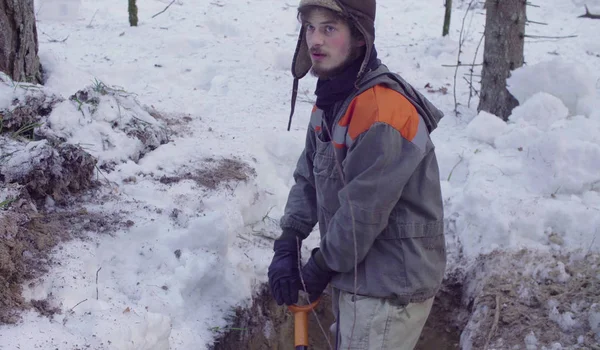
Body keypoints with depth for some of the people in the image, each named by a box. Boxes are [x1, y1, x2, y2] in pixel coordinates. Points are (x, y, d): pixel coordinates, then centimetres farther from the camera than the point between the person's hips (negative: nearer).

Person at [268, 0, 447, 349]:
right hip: (354, 275, 9)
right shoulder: (331, 101, 4)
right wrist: (287, 247, -3)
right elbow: (308, 179, 7)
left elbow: (364, 213, -24)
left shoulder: (384, 111, -26)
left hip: (391, 285, -9)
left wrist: (322, 266, -11)